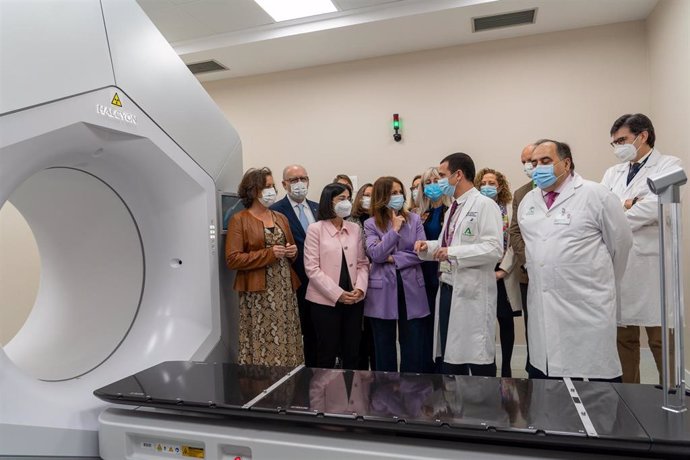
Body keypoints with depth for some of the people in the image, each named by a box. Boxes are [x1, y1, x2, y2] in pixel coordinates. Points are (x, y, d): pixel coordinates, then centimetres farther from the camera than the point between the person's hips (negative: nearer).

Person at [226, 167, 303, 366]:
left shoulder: (281, 217, 15)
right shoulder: (239, 220, -4)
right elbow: (232, 259, -12)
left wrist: (293, 252, 1)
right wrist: (269, 254, -17)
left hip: (285, 289, 5)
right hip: (258, 293, -5)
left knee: (286, 340, 6)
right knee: (262, 342, -5)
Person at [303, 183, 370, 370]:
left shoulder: (355, 229, 9)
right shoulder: (316, 229, -5)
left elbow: (362, 263, 9)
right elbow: (312, 268, -10)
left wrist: (360, 288, -9)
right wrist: (337, 294, -15)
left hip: (354, 300, 4)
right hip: (326, 301, -4)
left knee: (352, 353, 12)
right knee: (327, 354, 7)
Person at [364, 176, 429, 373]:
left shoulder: (414, 220, 4)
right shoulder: (371, 224, 1)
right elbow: (375, 254, -12)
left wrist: (393, 258, -11)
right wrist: (395, 230, -12)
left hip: (411, 291, 1)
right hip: (383, 293, -1)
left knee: (413, 347, 6)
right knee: (384, 347, 10)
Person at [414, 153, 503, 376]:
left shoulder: (485, 205, -10)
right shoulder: (453, 209, 17)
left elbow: (494, 249, -20)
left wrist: (454, 253, -21)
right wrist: (429, 247, 4)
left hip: (473, 293, -8)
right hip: (448, 289, 9)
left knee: (478, 361, 1)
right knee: (449, 356, 16)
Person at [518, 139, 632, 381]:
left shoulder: (595, 195, -7)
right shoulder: (527, 201, 11)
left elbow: (621, 242, 1)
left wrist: (602, 282, 11)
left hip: (588, 307, -5)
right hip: (543, 309, 5)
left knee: (600, 377, 4)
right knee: (541, 378, 13)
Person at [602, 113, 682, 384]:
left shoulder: (668, 166, 0)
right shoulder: (612, 173, 17)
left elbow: (654, 208, -16)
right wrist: (625, 205, -14)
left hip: (652, 266, -5)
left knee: (661, 340, 1)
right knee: (623, 338, 12)